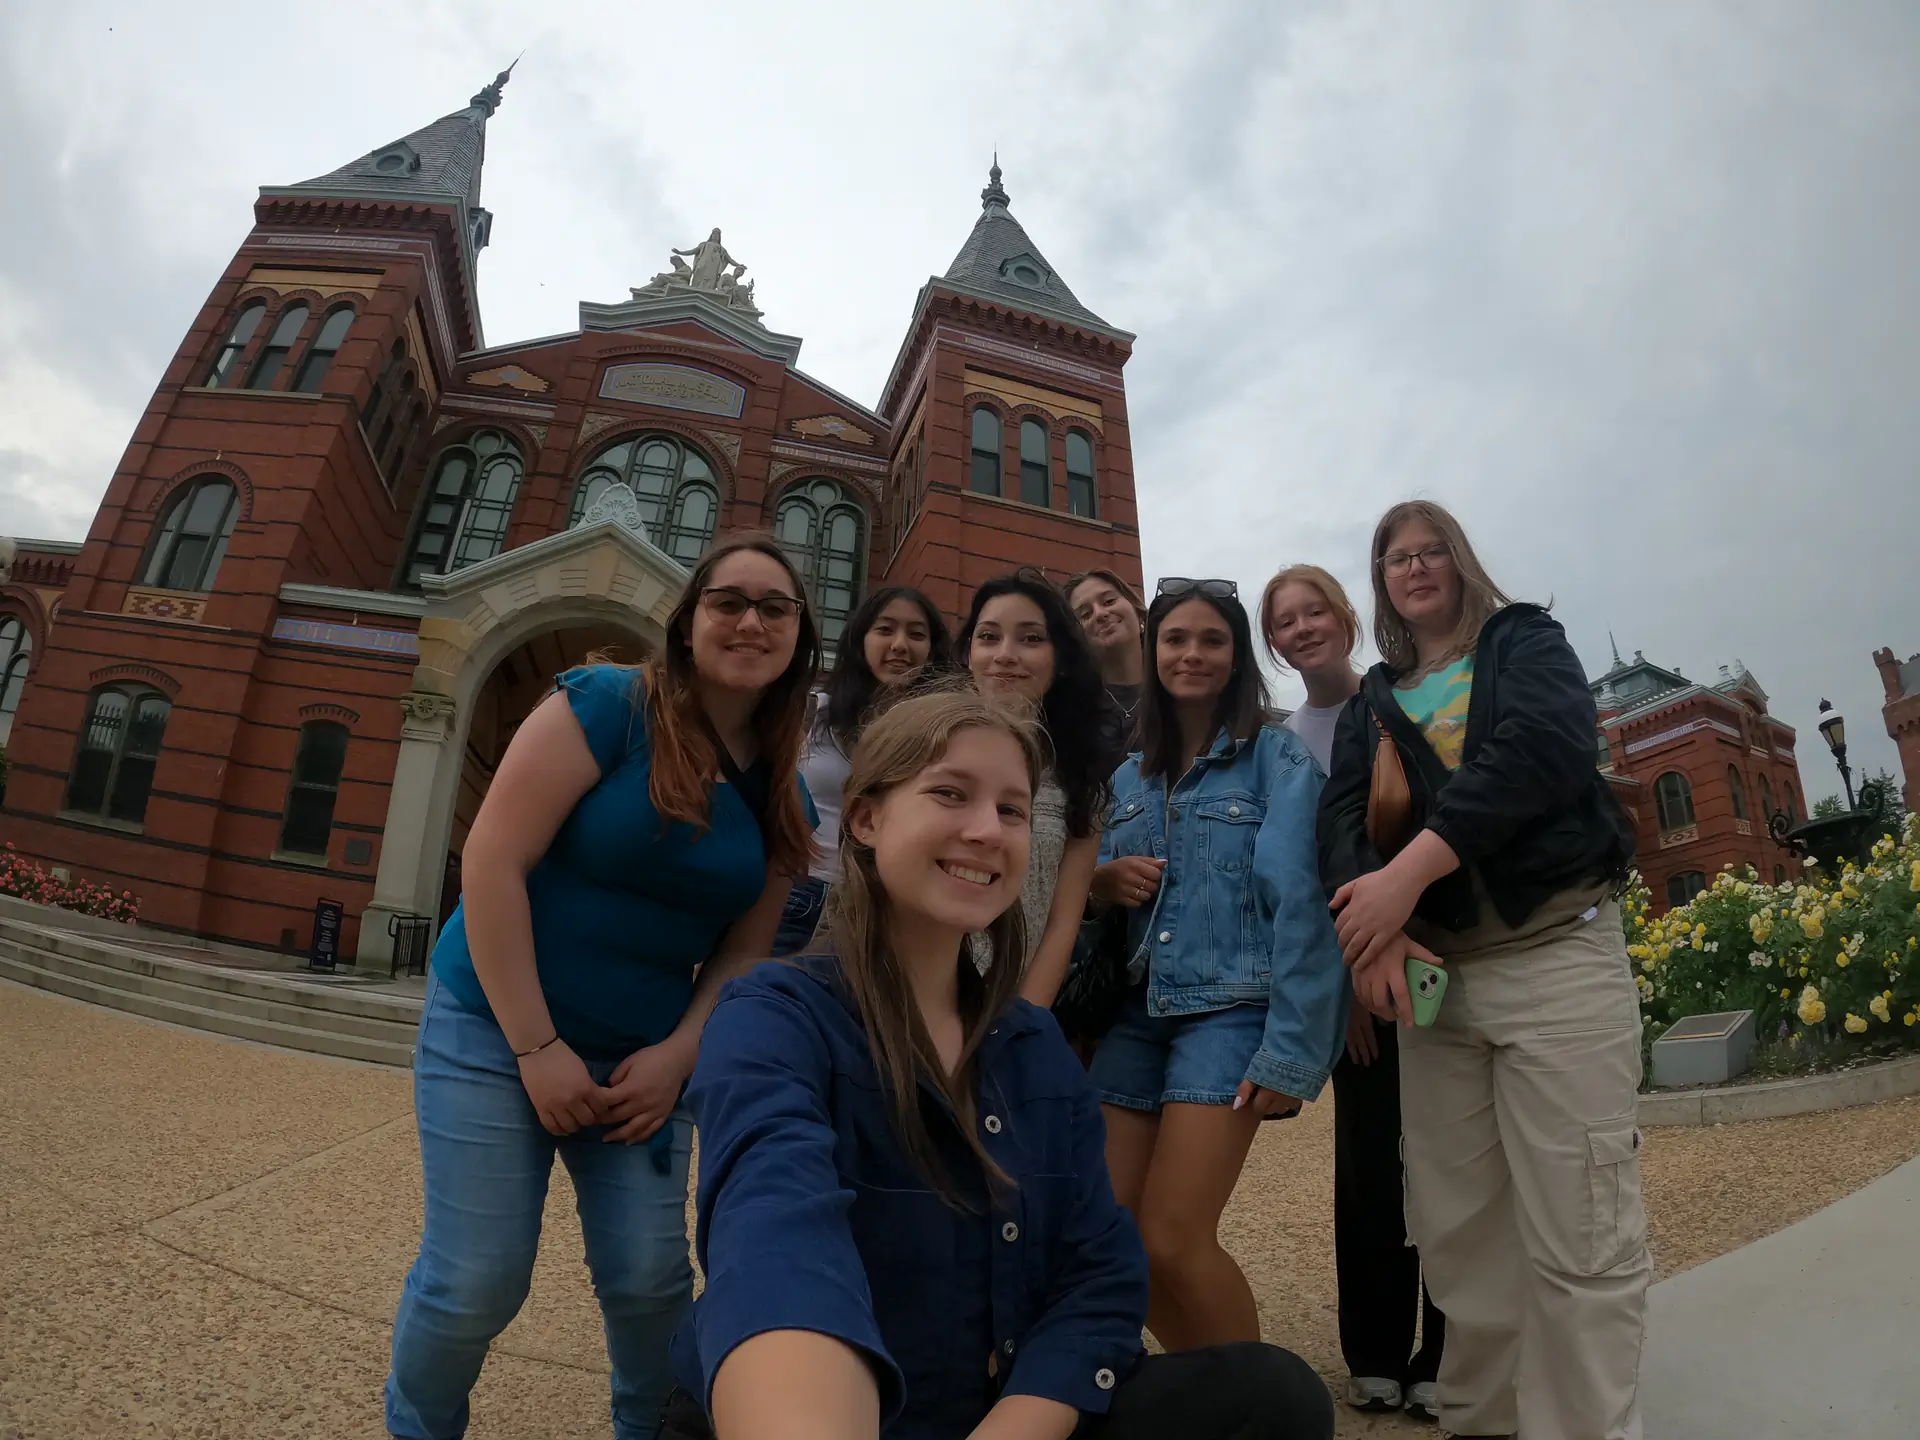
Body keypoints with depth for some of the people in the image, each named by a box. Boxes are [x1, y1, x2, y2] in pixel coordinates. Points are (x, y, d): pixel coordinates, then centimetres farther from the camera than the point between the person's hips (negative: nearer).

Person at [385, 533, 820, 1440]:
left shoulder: (784, 800, 1)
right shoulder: (606, 703, -15)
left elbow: (744, 949, 7)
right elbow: (490, 862, -18)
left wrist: (678, 1055, -8)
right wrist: (537, 1047, -19)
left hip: (642, 1057, 4)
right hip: (495, 1027, -4)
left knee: (651, 1279, 4)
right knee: (475, 1283, 0)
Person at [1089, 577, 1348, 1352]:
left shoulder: (1279, 759, -1)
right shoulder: (1129, 778, 14)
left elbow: (1299, 904, -9)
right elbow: (1091, 890, 20)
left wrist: (1291, 1045, -16)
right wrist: (1104, 881, -4)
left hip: (1230, 1007, -5)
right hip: (1135, 1011, 6)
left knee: (1173, 1238, -10)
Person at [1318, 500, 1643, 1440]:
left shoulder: (1527, 641, 9)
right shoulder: (1371, 701, 18)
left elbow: (1546, 746, -12)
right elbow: (1343, 813, 3)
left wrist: (1409, 873, -22)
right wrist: (1374, 924, -19)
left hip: (1555, 950, -3)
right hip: (1432, 966, 4)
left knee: (1577, 1232, -7)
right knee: (1456, 1226, 7)